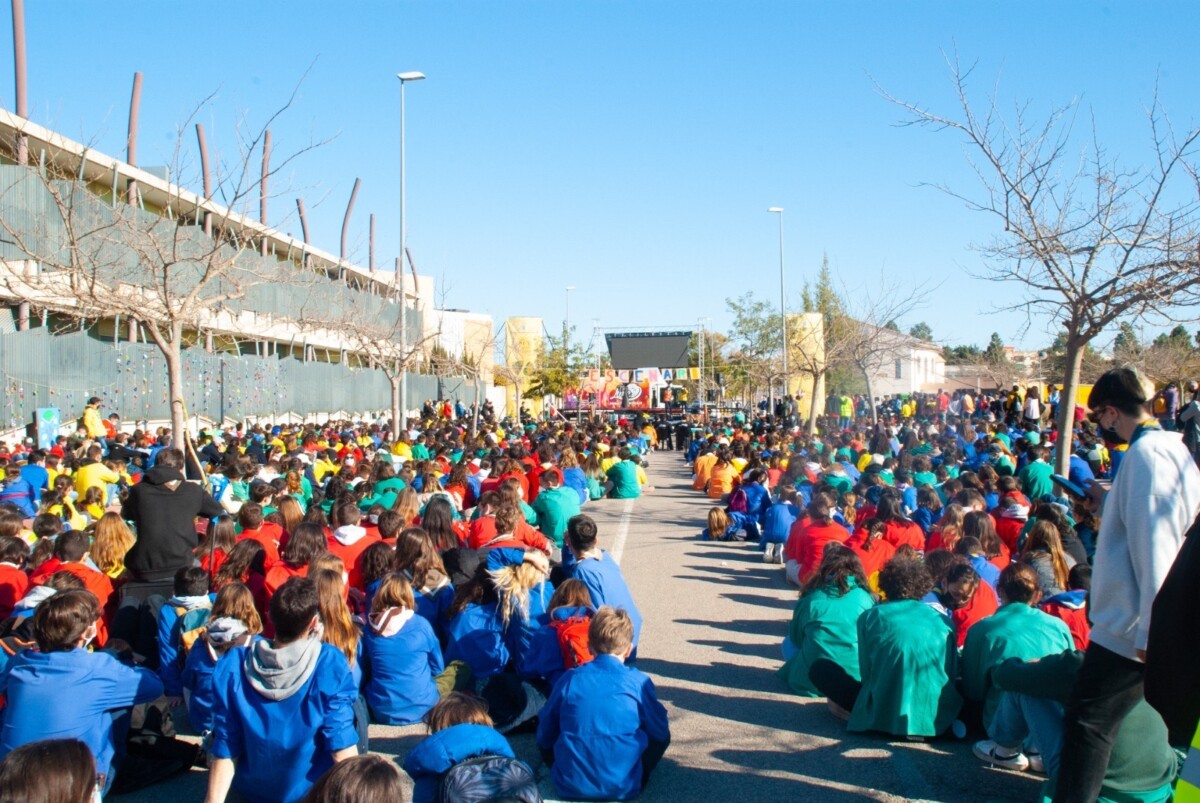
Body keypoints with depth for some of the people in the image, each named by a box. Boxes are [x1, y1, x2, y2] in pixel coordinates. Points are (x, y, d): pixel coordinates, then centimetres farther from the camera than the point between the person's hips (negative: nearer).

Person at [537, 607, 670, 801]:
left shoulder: (570, 679, -1)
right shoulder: (638, 682, -5)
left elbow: (544, 737, 8)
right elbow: (661, 733, 7)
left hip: (570, 786, 1)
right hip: (623, 787, -1)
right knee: (661, 737, 21)